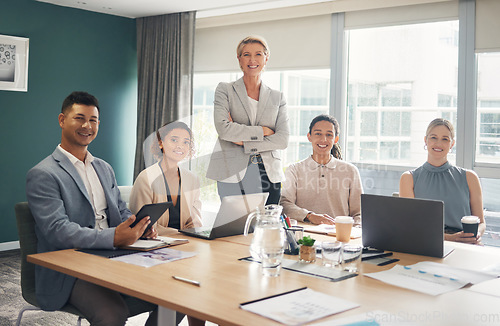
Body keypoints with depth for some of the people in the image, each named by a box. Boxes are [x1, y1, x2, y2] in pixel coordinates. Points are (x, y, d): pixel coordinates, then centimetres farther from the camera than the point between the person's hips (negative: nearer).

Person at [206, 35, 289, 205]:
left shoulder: (277, 97, 13)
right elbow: (223, 128, -9)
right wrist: (262, 131, -6)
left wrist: (244, 142, -7)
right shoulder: (225, 90, 7)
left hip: (269, 174, 2)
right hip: (233, 174, -2)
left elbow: (283, 139, 1)